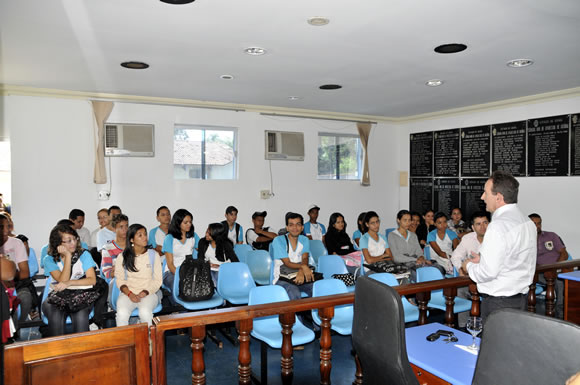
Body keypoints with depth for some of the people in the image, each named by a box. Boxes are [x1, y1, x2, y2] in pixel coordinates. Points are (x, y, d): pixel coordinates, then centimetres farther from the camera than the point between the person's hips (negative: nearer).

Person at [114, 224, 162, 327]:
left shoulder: (153, 255, 5)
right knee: (122, 313, -29)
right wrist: (130, 294, -13)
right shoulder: (122, 257, 7)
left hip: (149, 293, -1)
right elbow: (120, 279, 4)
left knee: (145, 313, -31)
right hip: (128, 293, 1)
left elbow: (157, 280, 3)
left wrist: (143, 293, -11)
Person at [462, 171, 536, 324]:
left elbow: (487, 272, -21)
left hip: (498, 302, -9)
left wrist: (469, 266, -2)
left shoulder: (498, 226, -20)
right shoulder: (528, 222, 8)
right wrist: (483, 259, 15)